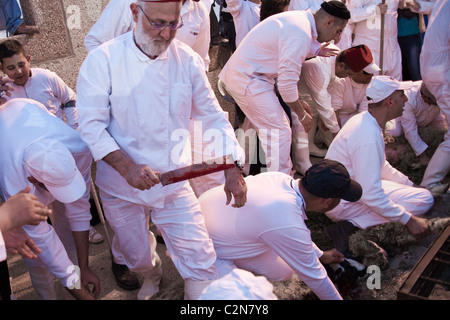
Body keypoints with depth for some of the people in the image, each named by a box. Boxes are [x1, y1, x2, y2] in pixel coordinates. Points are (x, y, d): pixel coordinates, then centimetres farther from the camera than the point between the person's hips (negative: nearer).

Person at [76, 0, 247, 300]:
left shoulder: (187, 59, -6)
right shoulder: (104, 59, -13)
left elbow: (213, 116, 1)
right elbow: (92, 124, -15)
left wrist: (233, 169, -7)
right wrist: (127, 167, -28)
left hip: (174, 183, 1)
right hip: (121, 185, 0)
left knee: (199, 259, -3)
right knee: (138, 257, 19)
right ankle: (150, 275, 55)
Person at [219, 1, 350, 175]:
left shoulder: (298, 18, 10)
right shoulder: (301, 35, -22)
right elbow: (287, 83, -21)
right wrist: (301, 114, -8)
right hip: (248, 80, -10)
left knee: (278, 125, 14)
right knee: (279, 131, -10)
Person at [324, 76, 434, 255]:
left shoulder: (363, 119, 4)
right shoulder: (369, 137, -28)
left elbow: (381, 166, 19)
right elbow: (371, 196, -29)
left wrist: (411, 185, 16)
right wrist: (409, 220, -21)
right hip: (341, 204, -10)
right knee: (425, 199, -11)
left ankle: (352, 223, 3)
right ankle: (352, 225, -15)